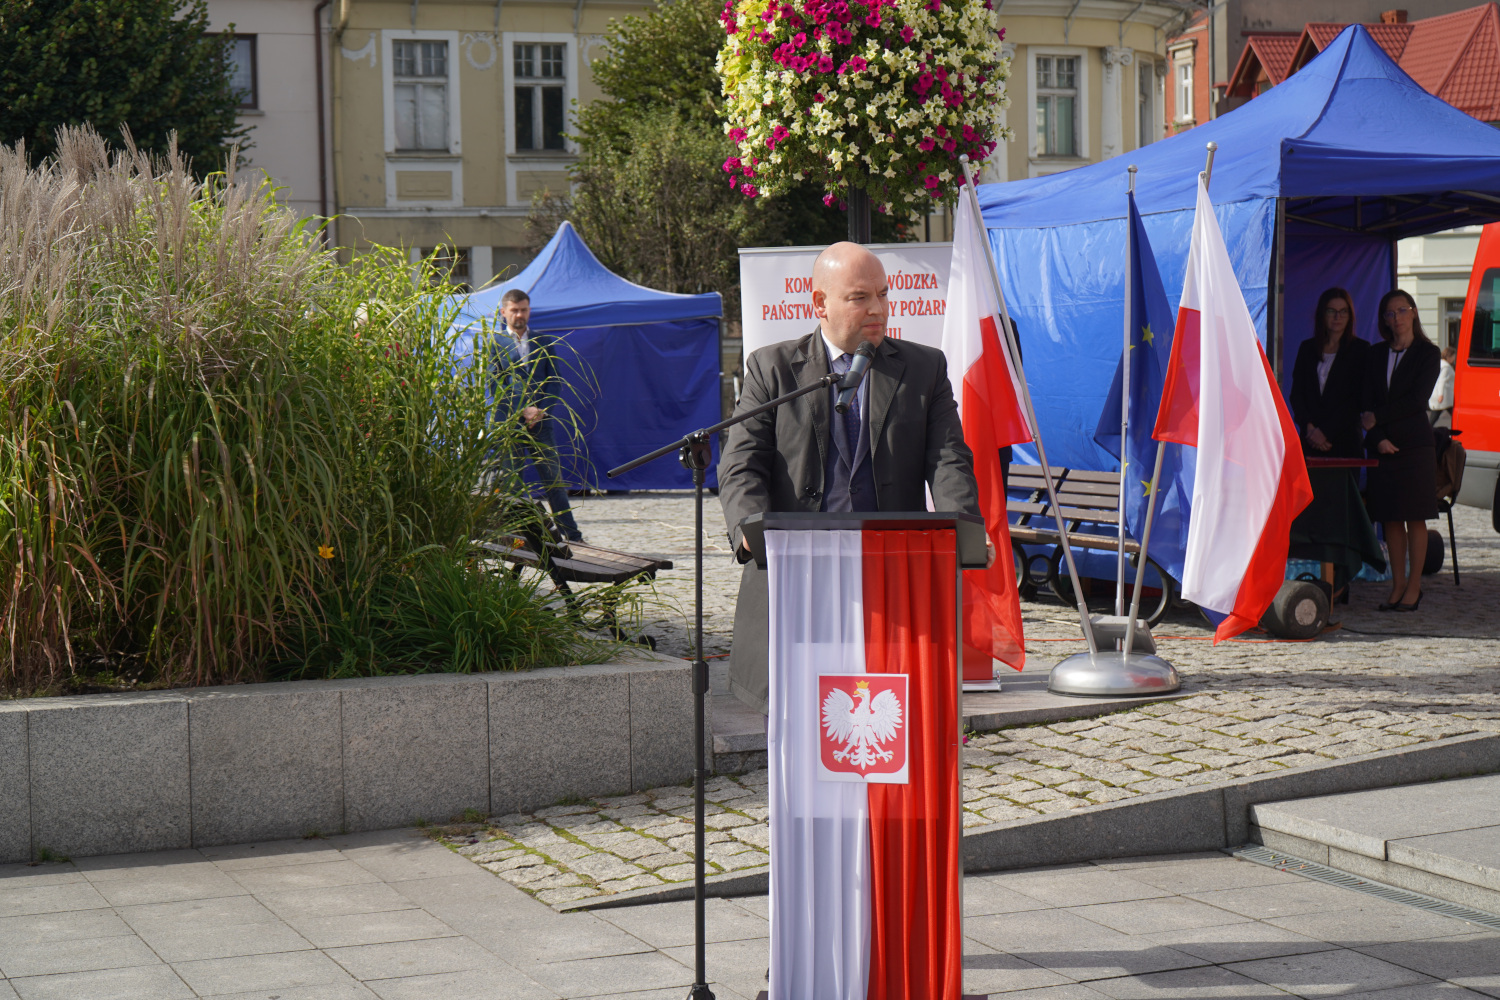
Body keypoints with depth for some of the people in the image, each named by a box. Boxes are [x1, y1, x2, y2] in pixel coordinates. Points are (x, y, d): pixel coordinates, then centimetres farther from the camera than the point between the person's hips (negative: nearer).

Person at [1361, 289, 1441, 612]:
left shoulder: (1427, 353, 0)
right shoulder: (1375, 355, 12)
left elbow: (1417, 400, -10)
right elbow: (1367, 403, 6)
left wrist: (1377, 418, -9)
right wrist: (1378, 438, -9)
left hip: (1415, 444, -4)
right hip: (1383, 448, 4)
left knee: (1415, 518, -2)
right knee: (1391, 519, 4)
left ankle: (1413, 587, 3)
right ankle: (1397, 586, 10)